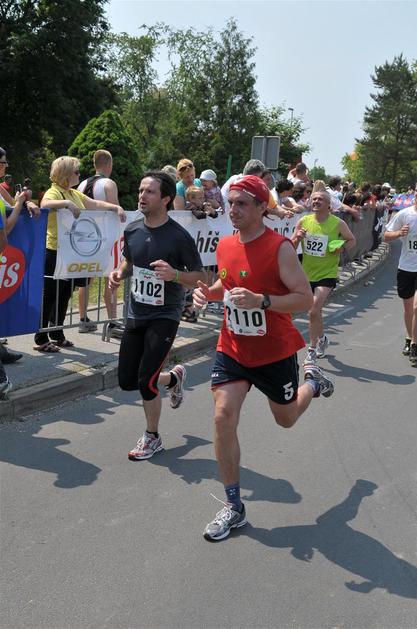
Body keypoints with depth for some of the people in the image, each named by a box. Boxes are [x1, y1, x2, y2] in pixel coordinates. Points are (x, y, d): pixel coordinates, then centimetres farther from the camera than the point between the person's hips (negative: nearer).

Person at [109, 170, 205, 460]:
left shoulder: (179, 236, -15)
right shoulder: (132, 230, 1)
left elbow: (201, 276, -10)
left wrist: (174, 275, -29)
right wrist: (119, 274, -3)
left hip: (164, 317, -6)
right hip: (136, 314, 6)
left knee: (145, 382, -10)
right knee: (127, 381, 9)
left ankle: (152, 438, 17)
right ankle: (174, 377, 40)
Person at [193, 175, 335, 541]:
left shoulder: (280, 248, -19)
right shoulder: (225, 246, 0)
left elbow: (305, 299, -20)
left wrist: (261, 301, -34)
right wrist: (208, 292, -3)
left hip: (275, 352, -4)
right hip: (232, 348, 4)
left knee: (286, 419, 17)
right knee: (224, 417, -10)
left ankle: (313, 380, 51)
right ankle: (234, 508, 4)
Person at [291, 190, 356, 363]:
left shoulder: (338, 223, -9)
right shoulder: (303, 221, -1)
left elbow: (352, 240, 7)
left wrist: (341, 248, -13)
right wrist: (297, 238, -17)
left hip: (327, 274, -4)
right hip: (307, 274, 4)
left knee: (314, 311, -18)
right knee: (315, 311, 18)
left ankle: (312, 350, -2)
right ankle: (322, 339, 43)